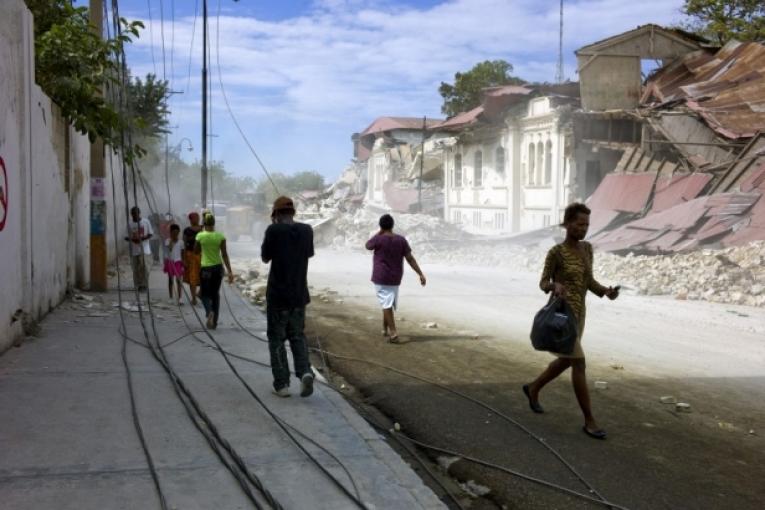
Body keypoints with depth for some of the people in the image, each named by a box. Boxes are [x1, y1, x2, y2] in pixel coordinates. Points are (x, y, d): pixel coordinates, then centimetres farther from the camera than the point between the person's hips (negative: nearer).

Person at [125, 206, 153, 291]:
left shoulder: (146, 222, -1)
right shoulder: (130, 224, 6)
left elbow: (151, 234, 1)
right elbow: (129, 237, 11)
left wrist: (142, 238, -15)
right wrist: (132, 239, -13)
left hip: (144, 250, -3)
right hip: (134, 250, 3)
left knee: (144, 268, -8)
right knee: (136, 269, 2)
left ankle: (144, 285, 0)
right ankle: (138, 285, 11)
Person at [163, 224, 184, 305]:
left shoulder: (180, 242, 0)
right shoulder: (167, 241, -4)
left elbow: (182, 253, 5)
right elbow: (169, 249, -23)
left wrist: (183, 264, 2)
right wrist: (171, 240, -25)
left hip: (178, 262, 0)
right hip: (170, 262, 0)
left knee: (178, 280, -4)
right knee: (170, 280, 9)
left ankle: (180, 298, -3)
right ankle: (171, 298, 17)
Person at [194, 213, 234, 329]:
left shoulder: (200, 236, -9)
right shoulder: (220, 236, -6)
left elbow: (196, 251, 5)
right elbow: (224, 255, -5)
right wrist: (230, 271, -3)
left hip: (205, 268, -2)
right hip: (218, 267, 2)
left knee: (205, 294, 11)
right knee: (215, 294, 14)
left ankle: (209, 312, -20)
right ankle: (214, 322, 15)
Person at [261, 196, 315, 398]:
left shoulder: (274, 230, -13)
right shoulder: (306, 230, 0)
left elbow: (265, 258, -1)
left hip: (277, 295, -4)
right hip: (299, 294, 4)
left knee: (277, 339, 8)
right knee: (297, 336, 16)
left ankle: (282, 384, 8)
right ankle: (305, 371, -5)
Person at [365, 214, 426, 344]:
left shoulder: (378, 239, -13)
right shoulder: (401, 239, -3)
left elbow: (368, 246, 9)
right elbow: (410, 258, -4)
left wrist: (379, 233, 5)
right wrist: (420, 274, -1)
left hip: (380, 278, -4)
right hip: (395, 278, 4)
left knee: (386, 305, -7)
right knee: (389, 304, 20)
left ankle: (393, 332, -17)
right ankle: (385, 329, 33)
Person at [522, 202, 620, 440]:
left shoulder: (587, 248, 7)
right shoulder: (556, 252, -14)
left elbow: (589, 281, 10)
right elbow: (543, 283, -8)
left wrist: (606, 291, -10)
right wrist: (555, 286, -31)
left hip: (578, 312, 8)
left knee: (566, 361, 19)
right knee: (579, 364, -10)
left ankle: (533, 388, 43)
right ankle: (589, 421, -1)